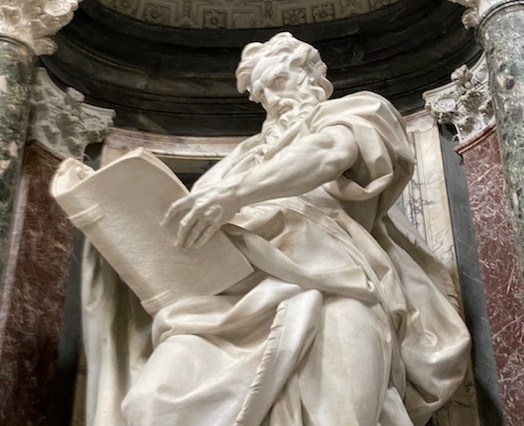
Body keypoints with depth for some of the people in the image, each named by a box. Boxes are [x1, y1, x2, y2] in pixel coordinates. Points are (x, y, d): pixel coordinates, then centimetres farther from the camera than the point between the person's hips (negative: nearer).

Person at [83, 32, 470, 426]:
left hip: (325, 284, -4)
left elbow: (332, 154, -4)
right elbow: (194, 211, 29)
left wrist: (235, 192, -17)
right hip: (240, 291, 5)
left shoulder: (344, 113, 23)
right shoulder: (251, 152, 38)